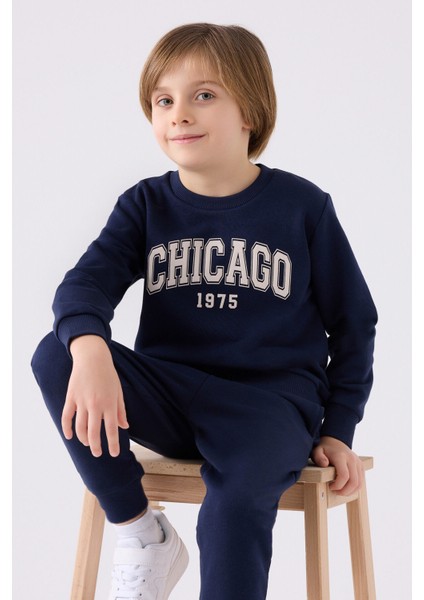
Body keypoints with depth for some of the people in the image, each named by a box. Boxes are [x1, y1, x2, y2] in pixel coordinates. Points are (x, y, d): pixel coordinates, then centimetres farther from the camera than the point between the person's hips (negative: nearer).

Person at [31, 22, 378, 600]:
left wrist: (337, 431, 3)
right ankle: (142, 533, -10)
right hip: (169, 391, 3)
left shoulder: (303, 206, 0)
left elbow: (353, 323, 8)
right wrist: (90, 350, -35)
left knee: (236, 504, -33)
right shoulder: (146, 204, 5)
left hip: (271, 399, -2)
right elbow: (86, 282, -12)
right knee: (54, 356, -22)